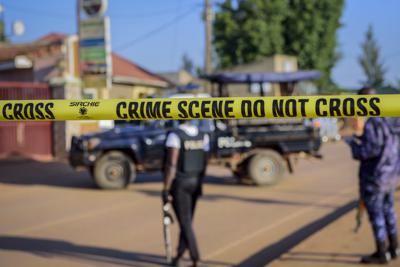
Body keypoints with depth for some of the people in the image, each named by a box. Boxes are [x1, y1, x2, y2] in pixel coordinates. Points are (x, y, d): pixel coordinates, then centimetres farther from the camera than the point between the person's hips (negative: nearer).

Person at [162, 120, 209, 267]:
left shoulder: (175, 136, -17)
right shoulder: (203, 136, 3)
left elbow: (171, 165, -20)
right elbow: (204, 163, 8)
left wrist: (165, 189, -16)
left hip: (179, 183, -6)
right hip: (195, 182, 6)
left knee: (185, 222, -1)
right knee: (187, 220, 16)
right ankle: (179, 255, 27)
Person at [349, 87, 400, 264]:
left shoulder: (371, 125, -20)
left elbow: (369, 151, -25)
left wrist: (355, 145, -7)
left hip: (373, 178, -9)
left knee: (376, 216, 0)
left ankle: (381, 253, 8)